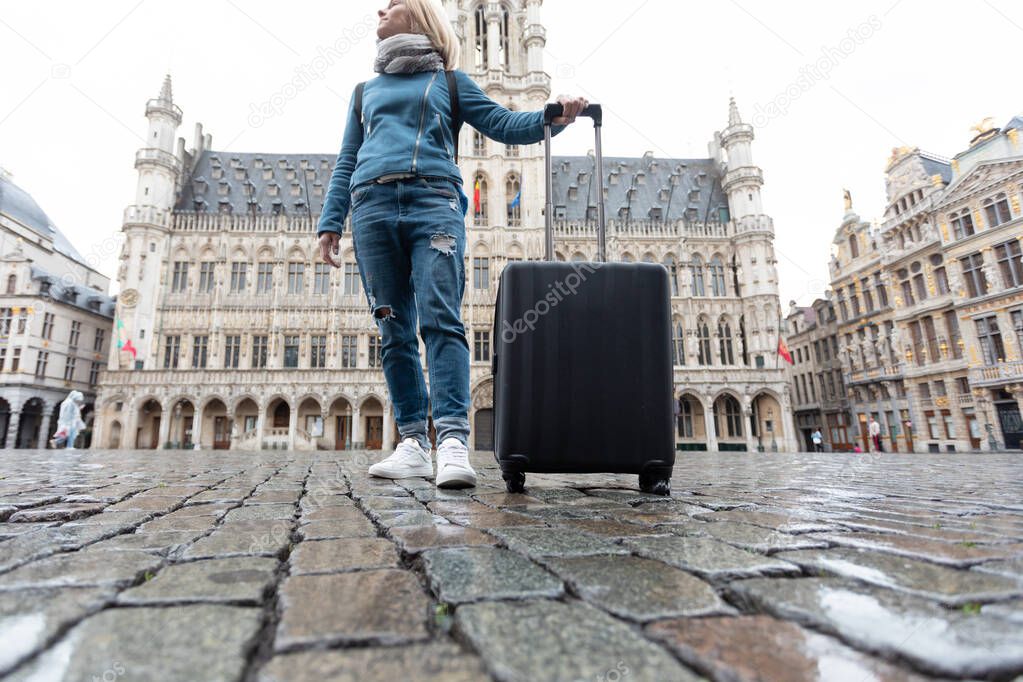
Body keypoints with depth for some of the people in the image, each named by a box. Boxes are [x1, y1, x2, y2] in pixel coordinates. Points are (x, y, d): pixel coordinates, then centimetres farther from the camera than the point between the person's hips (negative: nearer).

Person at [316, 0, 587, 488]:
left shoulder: (449, 80, 23)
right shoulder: (366, 90, 31)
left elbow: (503, 125, 14)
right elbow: (345, 162, 25)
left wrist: (553, 117, -4)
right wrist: (330, 222, 13)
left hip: (433, 202, -3)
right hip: (372, 206, 3)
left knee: (441, 320, -19)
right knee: (394, 332, -5)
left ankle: (453, 439, -24)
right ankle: (412, 443, -3)